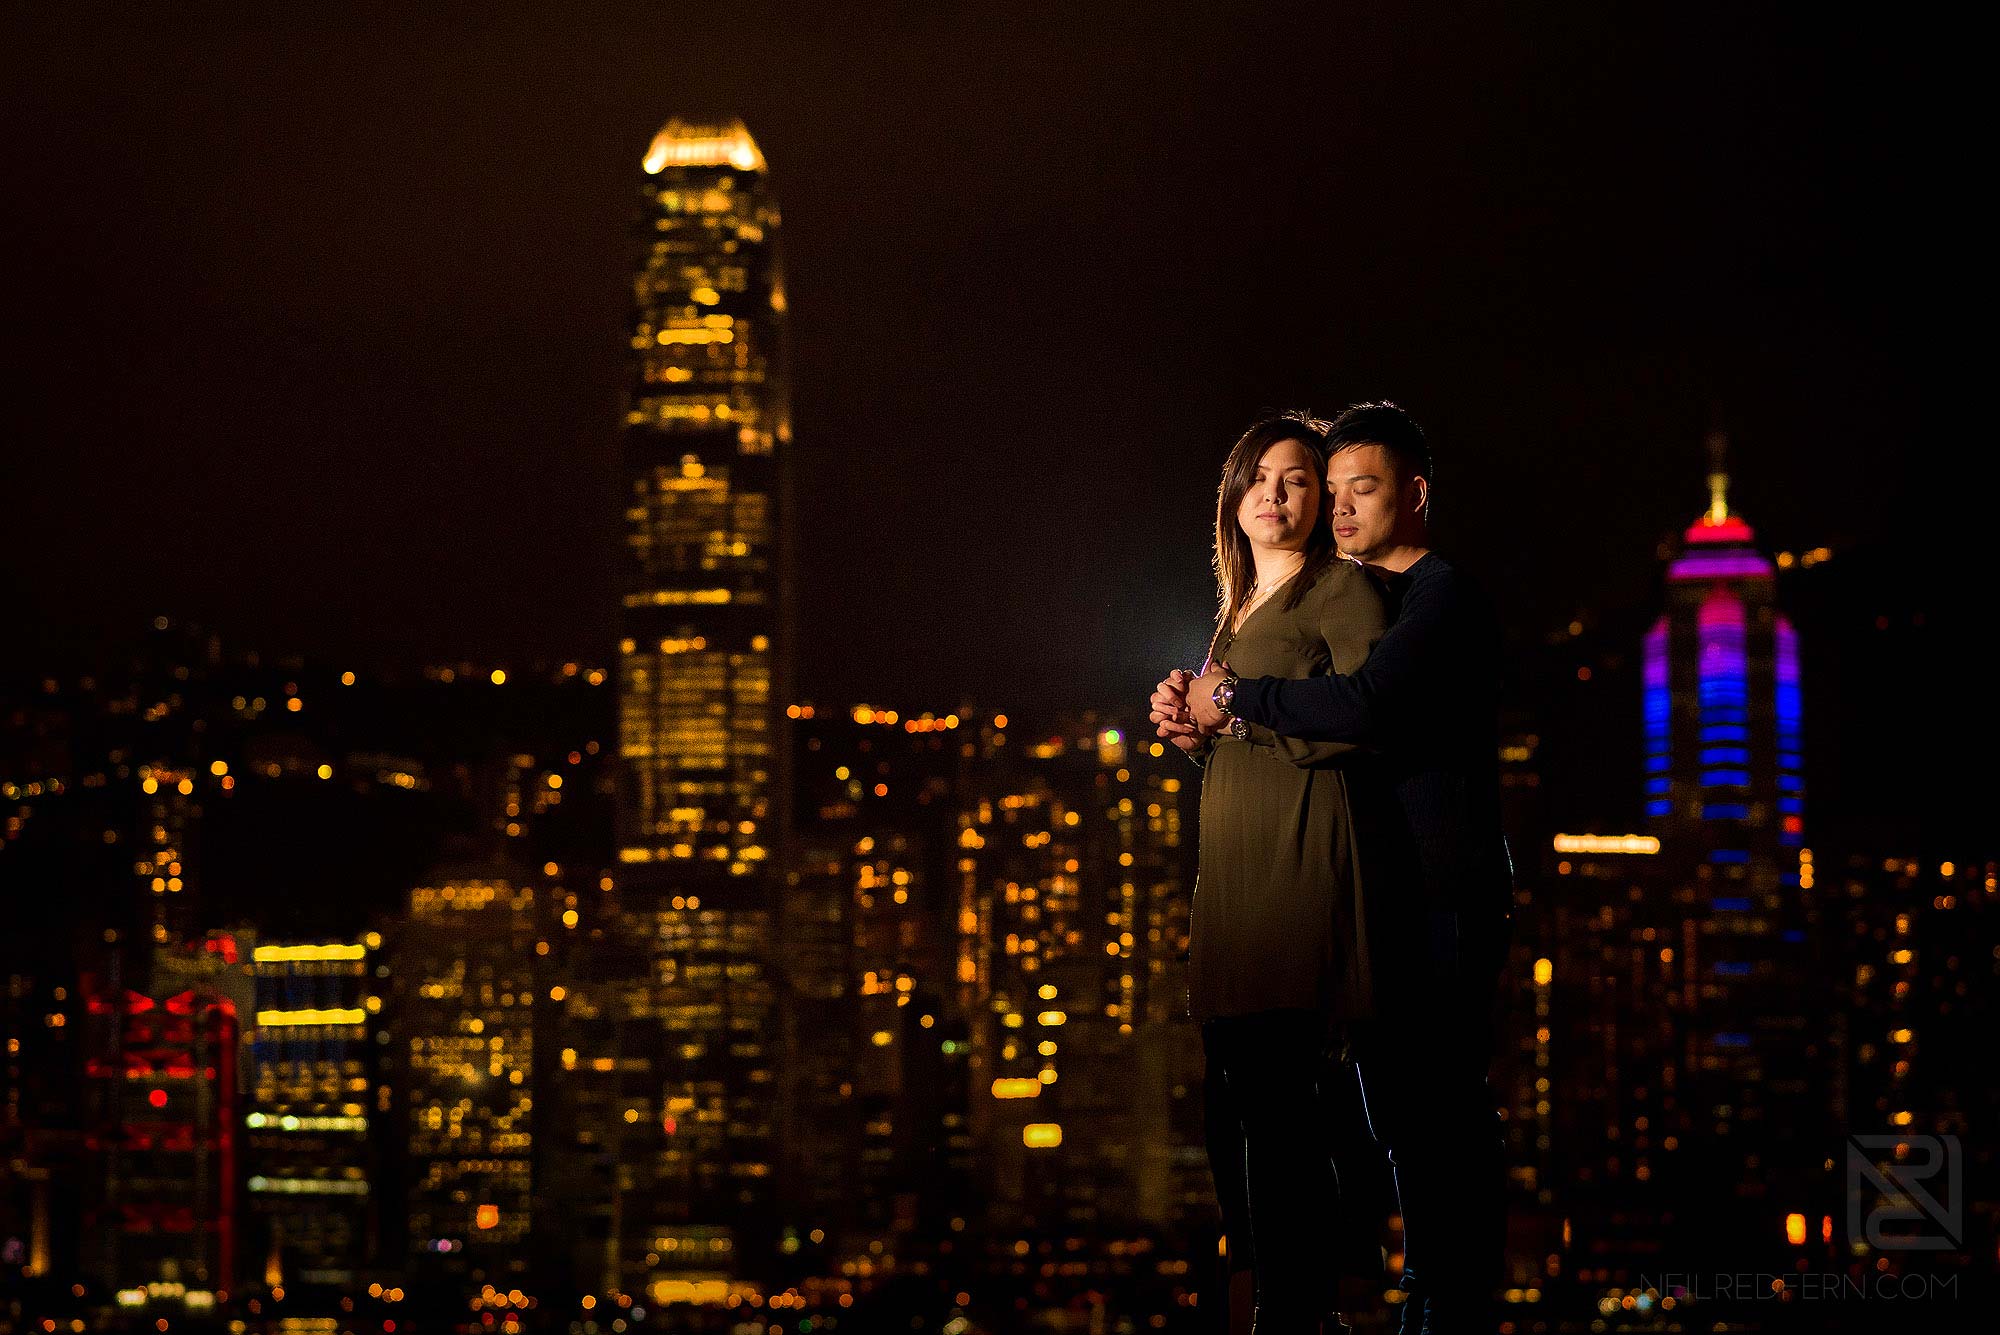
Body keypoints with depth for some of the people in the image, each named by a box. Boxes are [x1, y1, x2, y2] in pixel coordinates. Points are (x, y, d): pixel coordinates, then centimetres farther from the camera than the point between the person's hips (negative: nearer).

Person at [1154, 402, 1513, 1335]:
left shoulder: (1442, 596, -10)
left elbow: (1365, 707, -27)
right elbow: (1302, 737, 23)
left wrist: (1236, 697, -16)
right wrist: (1201, 726, 3)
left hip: (1444, 897, -9)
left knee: (1445, 1110, -10)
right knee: (1400, 1109, 12)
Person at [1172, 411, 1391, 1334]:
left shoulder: (1340, 590, -1)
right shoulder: (1240, 609, 24)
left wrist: (1233, 714, -8)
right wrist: (1194, 728, 10)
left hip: (1297, 854, -9)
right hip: (1230, 860, 9)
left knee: (1275, 1084, -14)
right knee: (1233, 1092, 5)